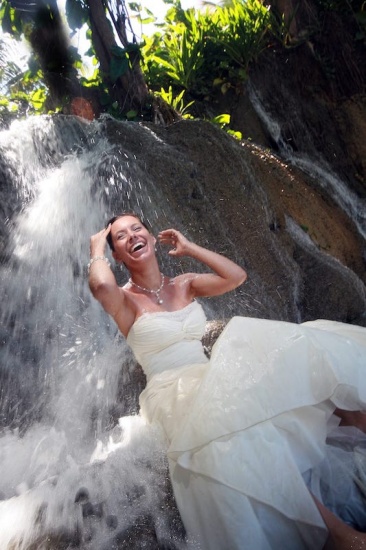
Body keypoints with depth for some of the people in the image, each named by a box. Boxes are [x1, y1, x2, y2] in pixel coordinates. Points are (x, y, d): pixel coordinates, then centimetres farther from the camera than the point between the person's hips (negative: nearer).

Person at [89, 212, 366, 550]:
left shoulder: (184, 285, 13)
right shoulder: (126, 301, -2)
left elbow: (236, 276, 0)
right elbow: (101, 285, -27)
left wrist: (189, 248, 8)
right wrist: (97, 248, -5)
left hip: (209, 380, 6)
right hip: (174, 393, -5)